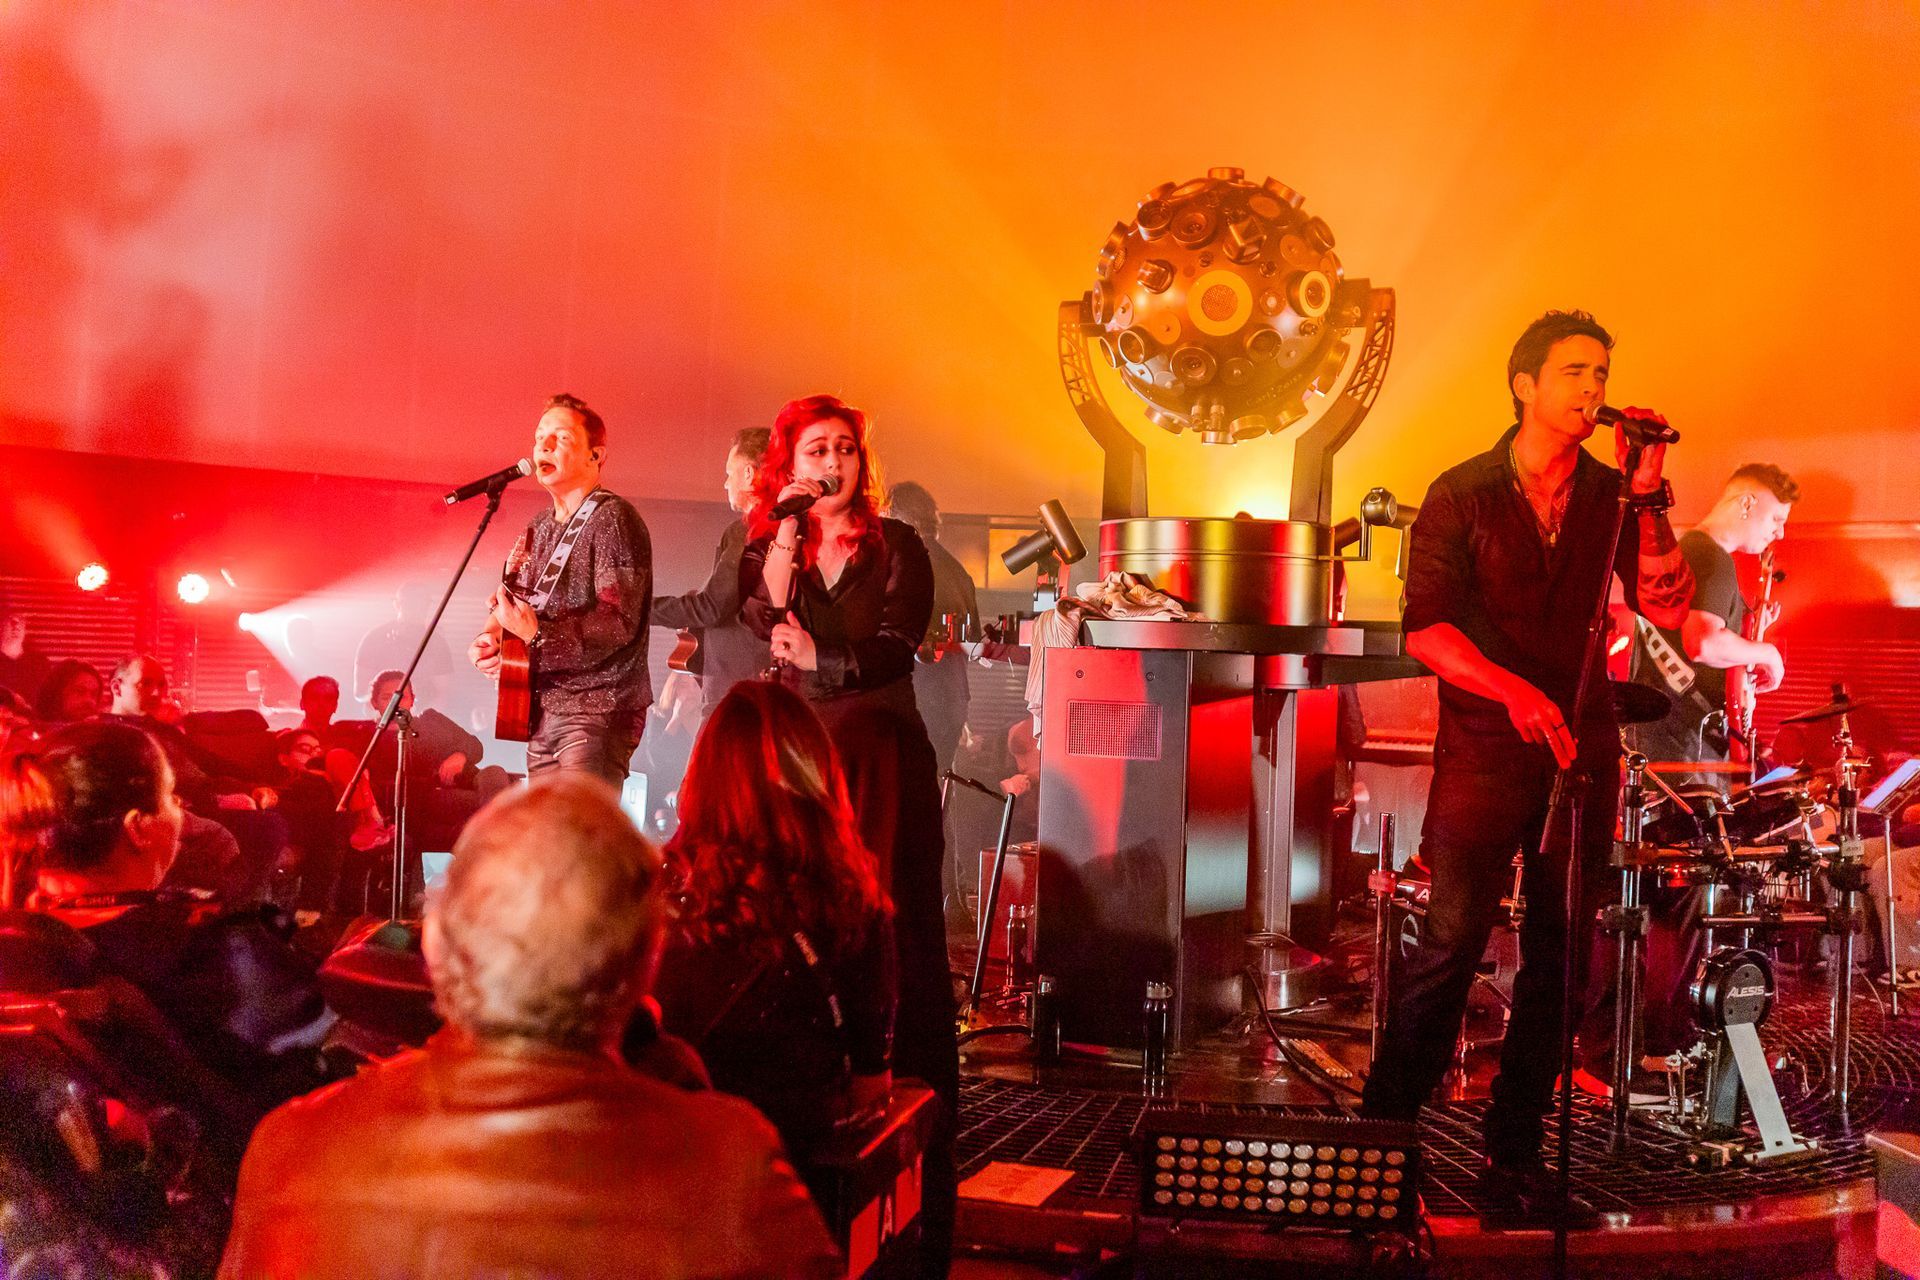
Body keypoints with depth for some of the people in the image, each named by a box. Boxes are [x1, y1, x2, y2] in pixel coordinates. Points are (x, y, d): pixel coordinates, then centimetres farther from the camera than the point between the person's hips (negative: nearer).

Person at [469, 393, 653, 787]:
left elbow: (619, 622, -20)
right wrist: (488, 640, 1)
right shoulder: (538, 530, 17)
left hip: (599, 709, -9)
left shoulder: (613, 519, -10)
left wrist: (536, 632, -28)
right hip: (542, 710, 9)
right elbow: (511, 605, 23)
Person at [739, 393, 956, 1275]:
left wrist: (819, 663, -11)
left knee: (896, 924, -6)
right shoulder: (766, 548, 12)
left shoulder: (895, 546, 6)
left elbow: (898, 647, -4)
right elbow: (766, 620, -7)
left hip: (881, 753, -1)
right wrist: (787, 526, -9)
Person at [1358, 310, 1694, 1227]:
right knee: (1450, 944, -11)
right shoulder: (1463, 495, -1)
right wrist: (1512, 691, -23)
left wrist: (1648, 498, -14)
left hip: (1582, 748, 4)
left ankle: (1515, 1159, 18)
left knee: (1558, 961, 6)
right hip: (1484, 749, -4)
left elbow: (1668, 609, -4)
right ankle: (1383, 1135, 3)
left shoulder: (1611, 497, 8)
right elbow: (1425, 627, -9)